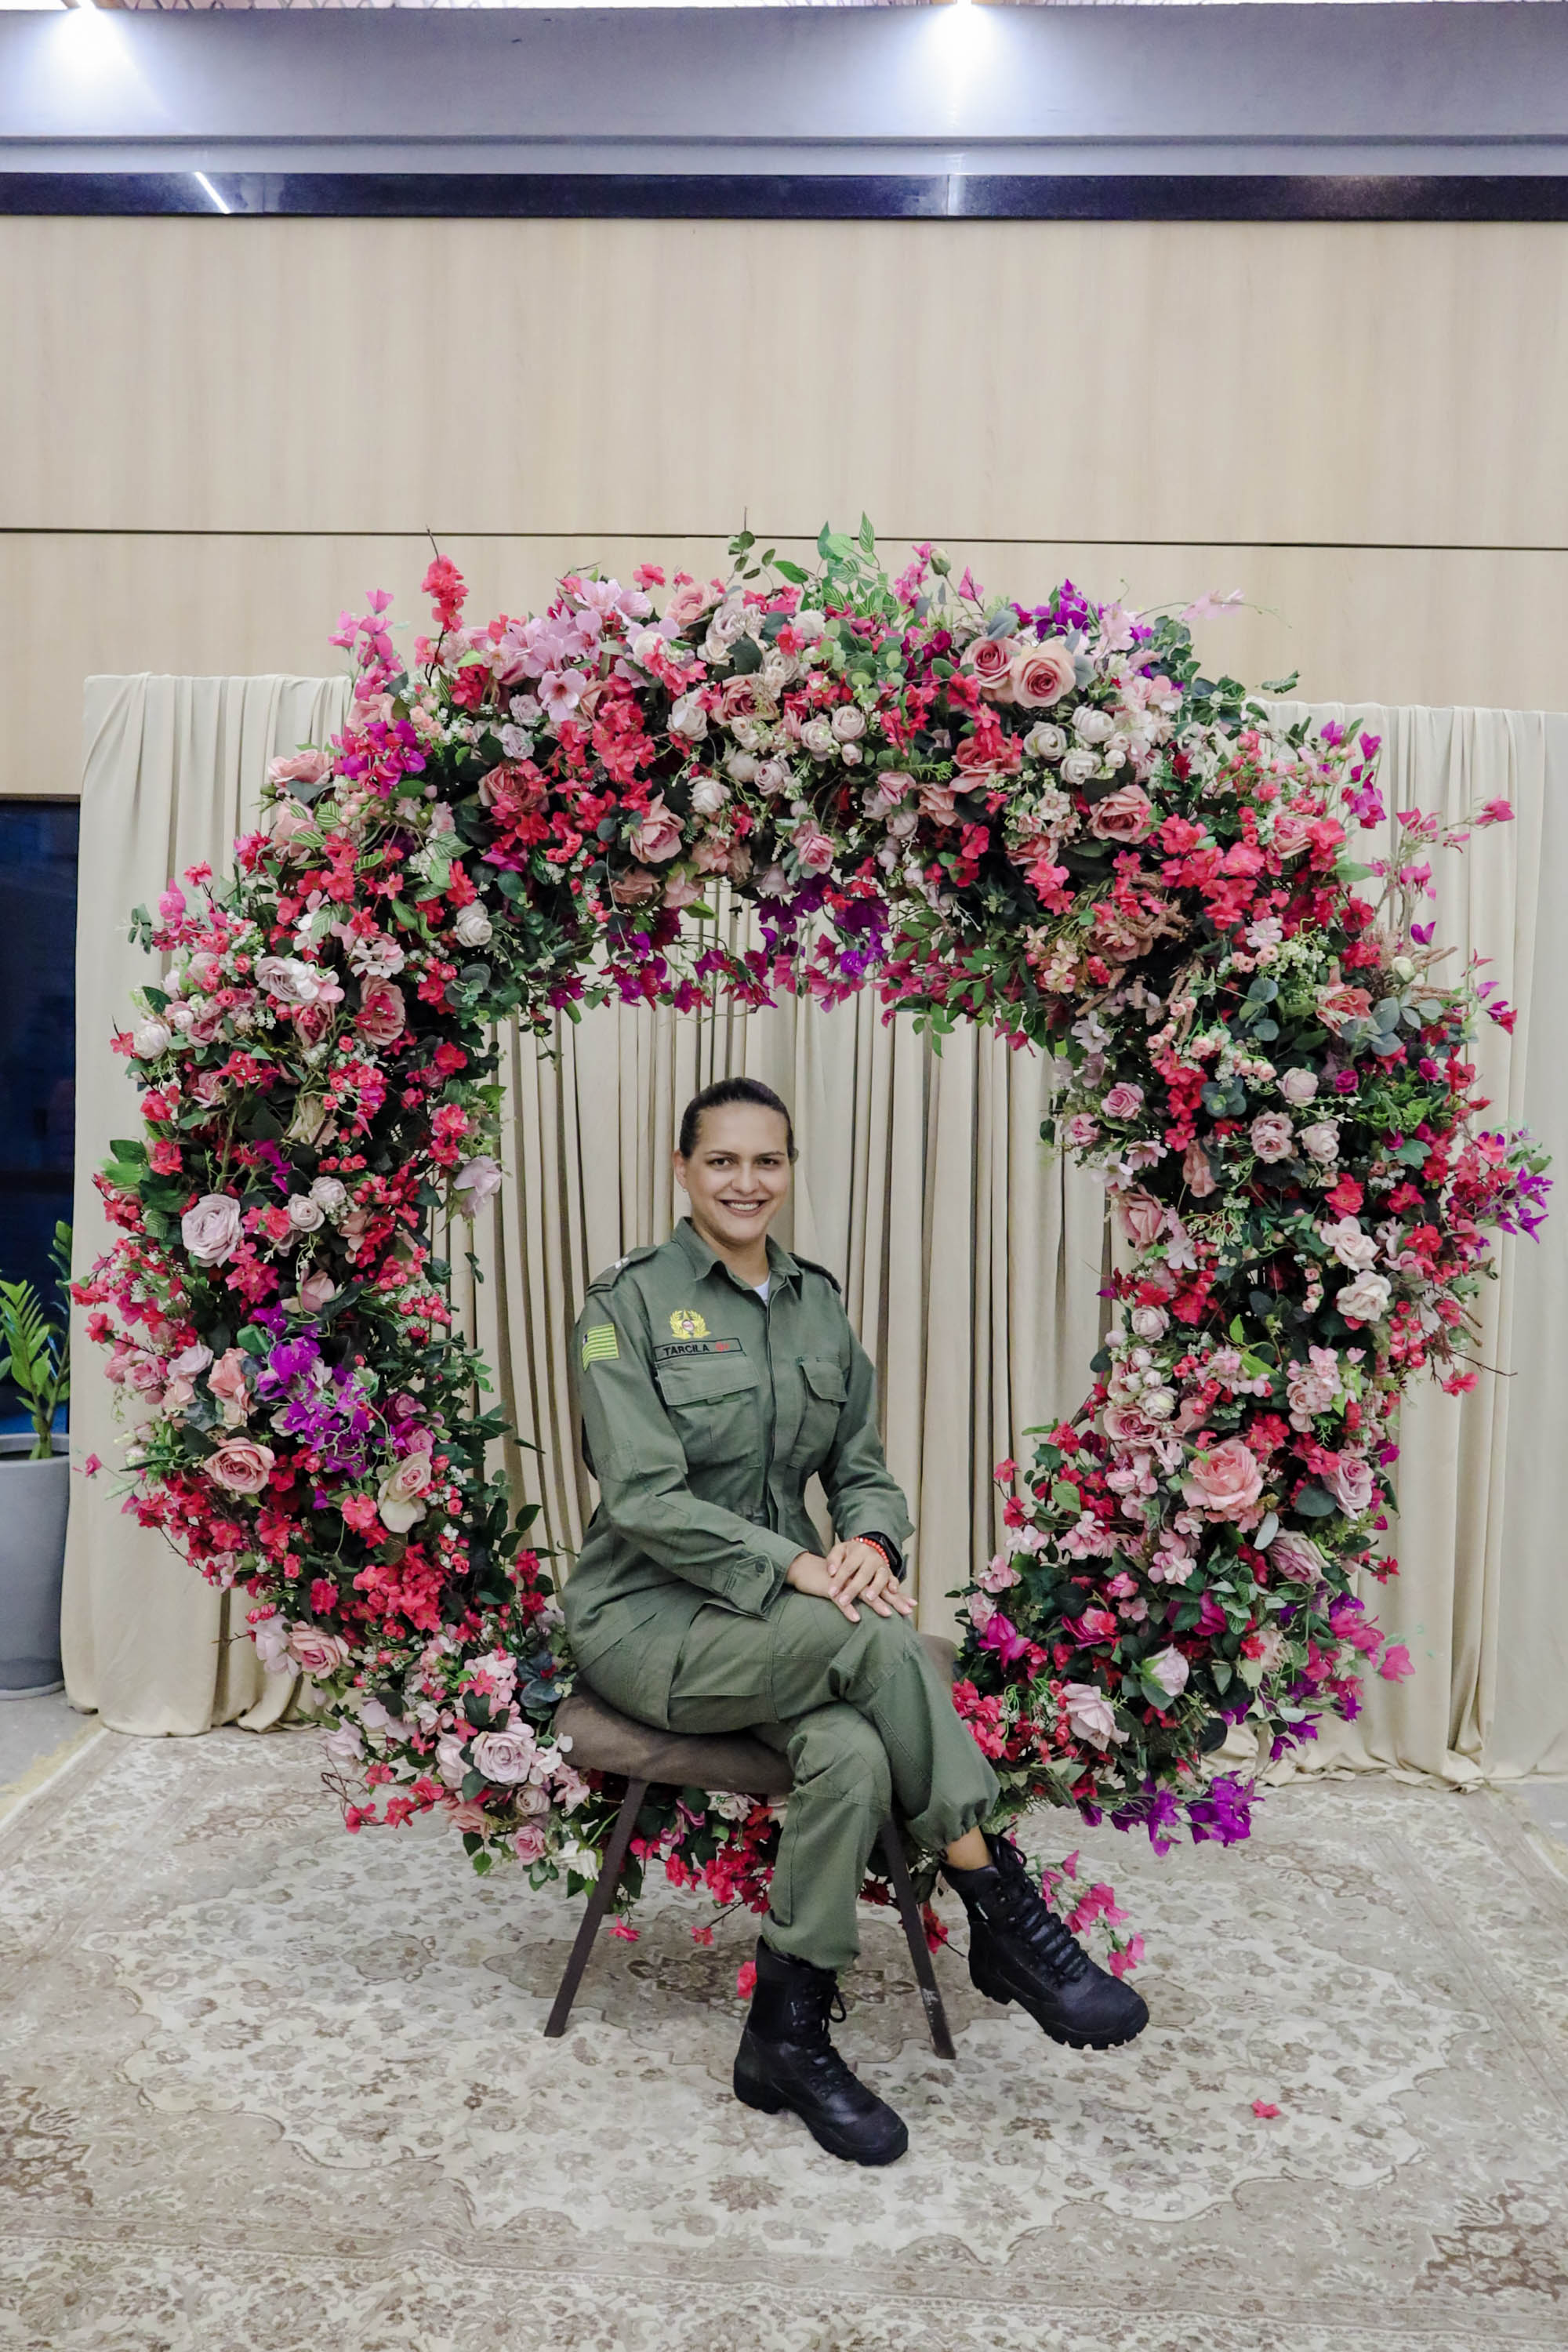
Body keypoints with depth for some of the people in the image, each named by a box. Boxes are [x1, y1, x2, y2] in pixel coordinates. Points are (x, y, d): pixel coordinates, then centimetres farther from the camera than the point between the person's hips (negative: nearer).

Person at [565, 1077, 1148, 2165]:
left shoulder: (819, 1302, 9)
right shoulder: (631, 1301, -8)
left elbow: (865, 1470, 10)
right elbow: (644, 1496, -16)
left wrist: (869, 1542, -14)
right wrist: (793, 1564, -26)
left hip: (785, 1623, 5)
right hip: (651, 1618, -4)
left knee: (854, 1753, -30)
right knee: (879, 1638, -31)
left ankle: (788, 2035, -12)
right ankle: (1005, 1918, -15)